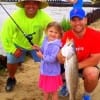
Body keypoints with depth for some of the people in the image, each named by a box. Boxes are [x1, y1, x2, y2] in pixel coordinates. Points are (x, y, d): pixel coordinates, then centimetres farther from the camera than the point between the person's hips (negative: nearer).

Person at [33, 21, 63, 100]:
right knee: (45, 89, 28)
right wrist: (38, 49, -6)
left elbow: (52, 59, -34)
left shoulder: (55, 46, -27)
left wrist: (42, 56, -22)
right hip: (44, 71, 9)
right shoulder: (46, 40, 1)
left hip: (52, 73, -8)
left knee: (53, 91, 11)